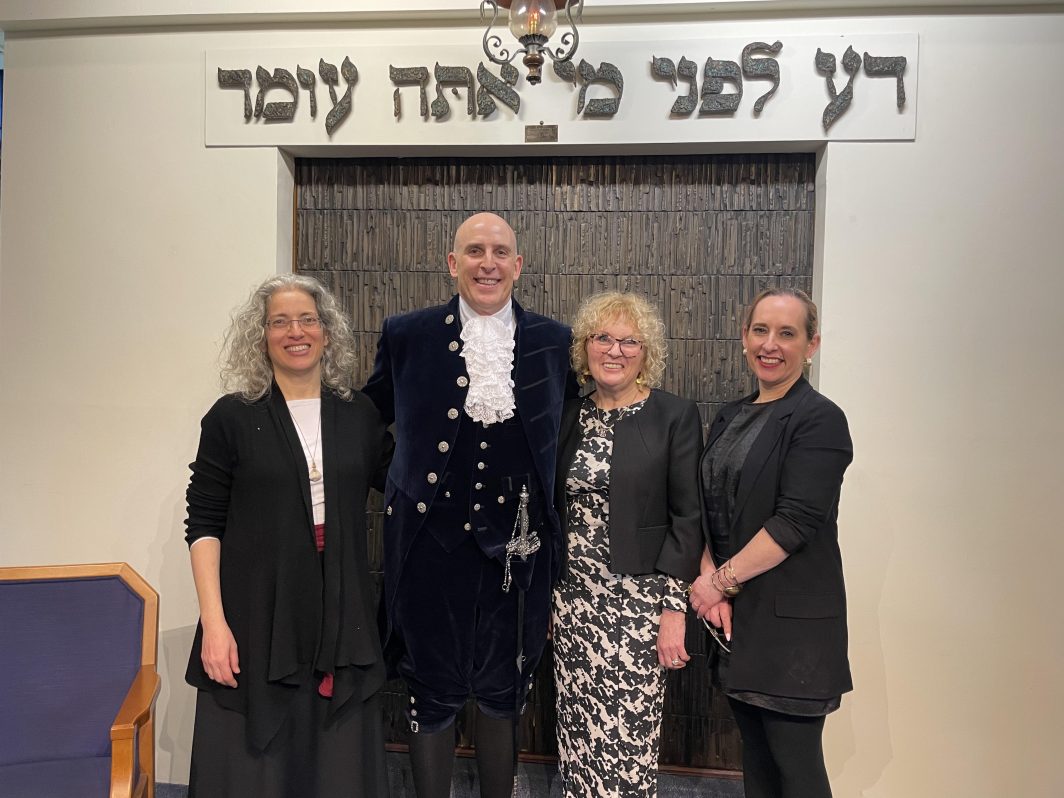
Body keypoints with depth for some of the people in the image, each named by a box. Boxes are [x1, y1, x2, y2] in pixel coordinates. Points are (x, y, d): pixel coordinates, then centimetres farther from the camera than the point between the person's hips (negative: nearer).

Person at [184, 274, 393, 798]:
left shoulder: (358, 415, 5)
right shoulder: (233, 417, -2)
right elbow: (204, 524, -3)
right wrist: (214, 622, -10)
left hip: (341, 620, 2)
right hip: (257, 622, -2)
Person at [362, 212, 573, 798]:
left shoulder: (553, 341, 3)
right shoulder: (405, 336, 0)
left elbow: (564, 437, 12)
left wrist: (545, 509, 6)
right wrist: (403, 485, 8)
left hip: (516, 545, 1)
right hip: (432, 539, -1)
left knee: (503, 690, 16)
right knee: (433, 691, 11)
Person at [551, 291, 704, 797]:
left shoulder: (676, 415, -6)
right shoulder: (568, 416, 7)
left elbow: (687, 518, -8)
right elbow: (552, 509, 12)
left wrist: (675, 608, -12)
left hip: (638, 600, -4)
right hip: (573, 598, 4)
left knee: (630, 733, 3)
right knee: (578, 730, 13)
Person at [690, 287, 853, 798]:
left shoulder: (820, 420, -10)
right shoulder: (731, 417, 11)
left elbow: (796, 521, -18)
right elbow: (707, 509, 7)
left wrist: (723, 579, -14)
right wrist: (709, 581, -7)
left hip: (791, 619, -6)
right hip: (733, 613, 6)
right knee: (754, 750, 17)